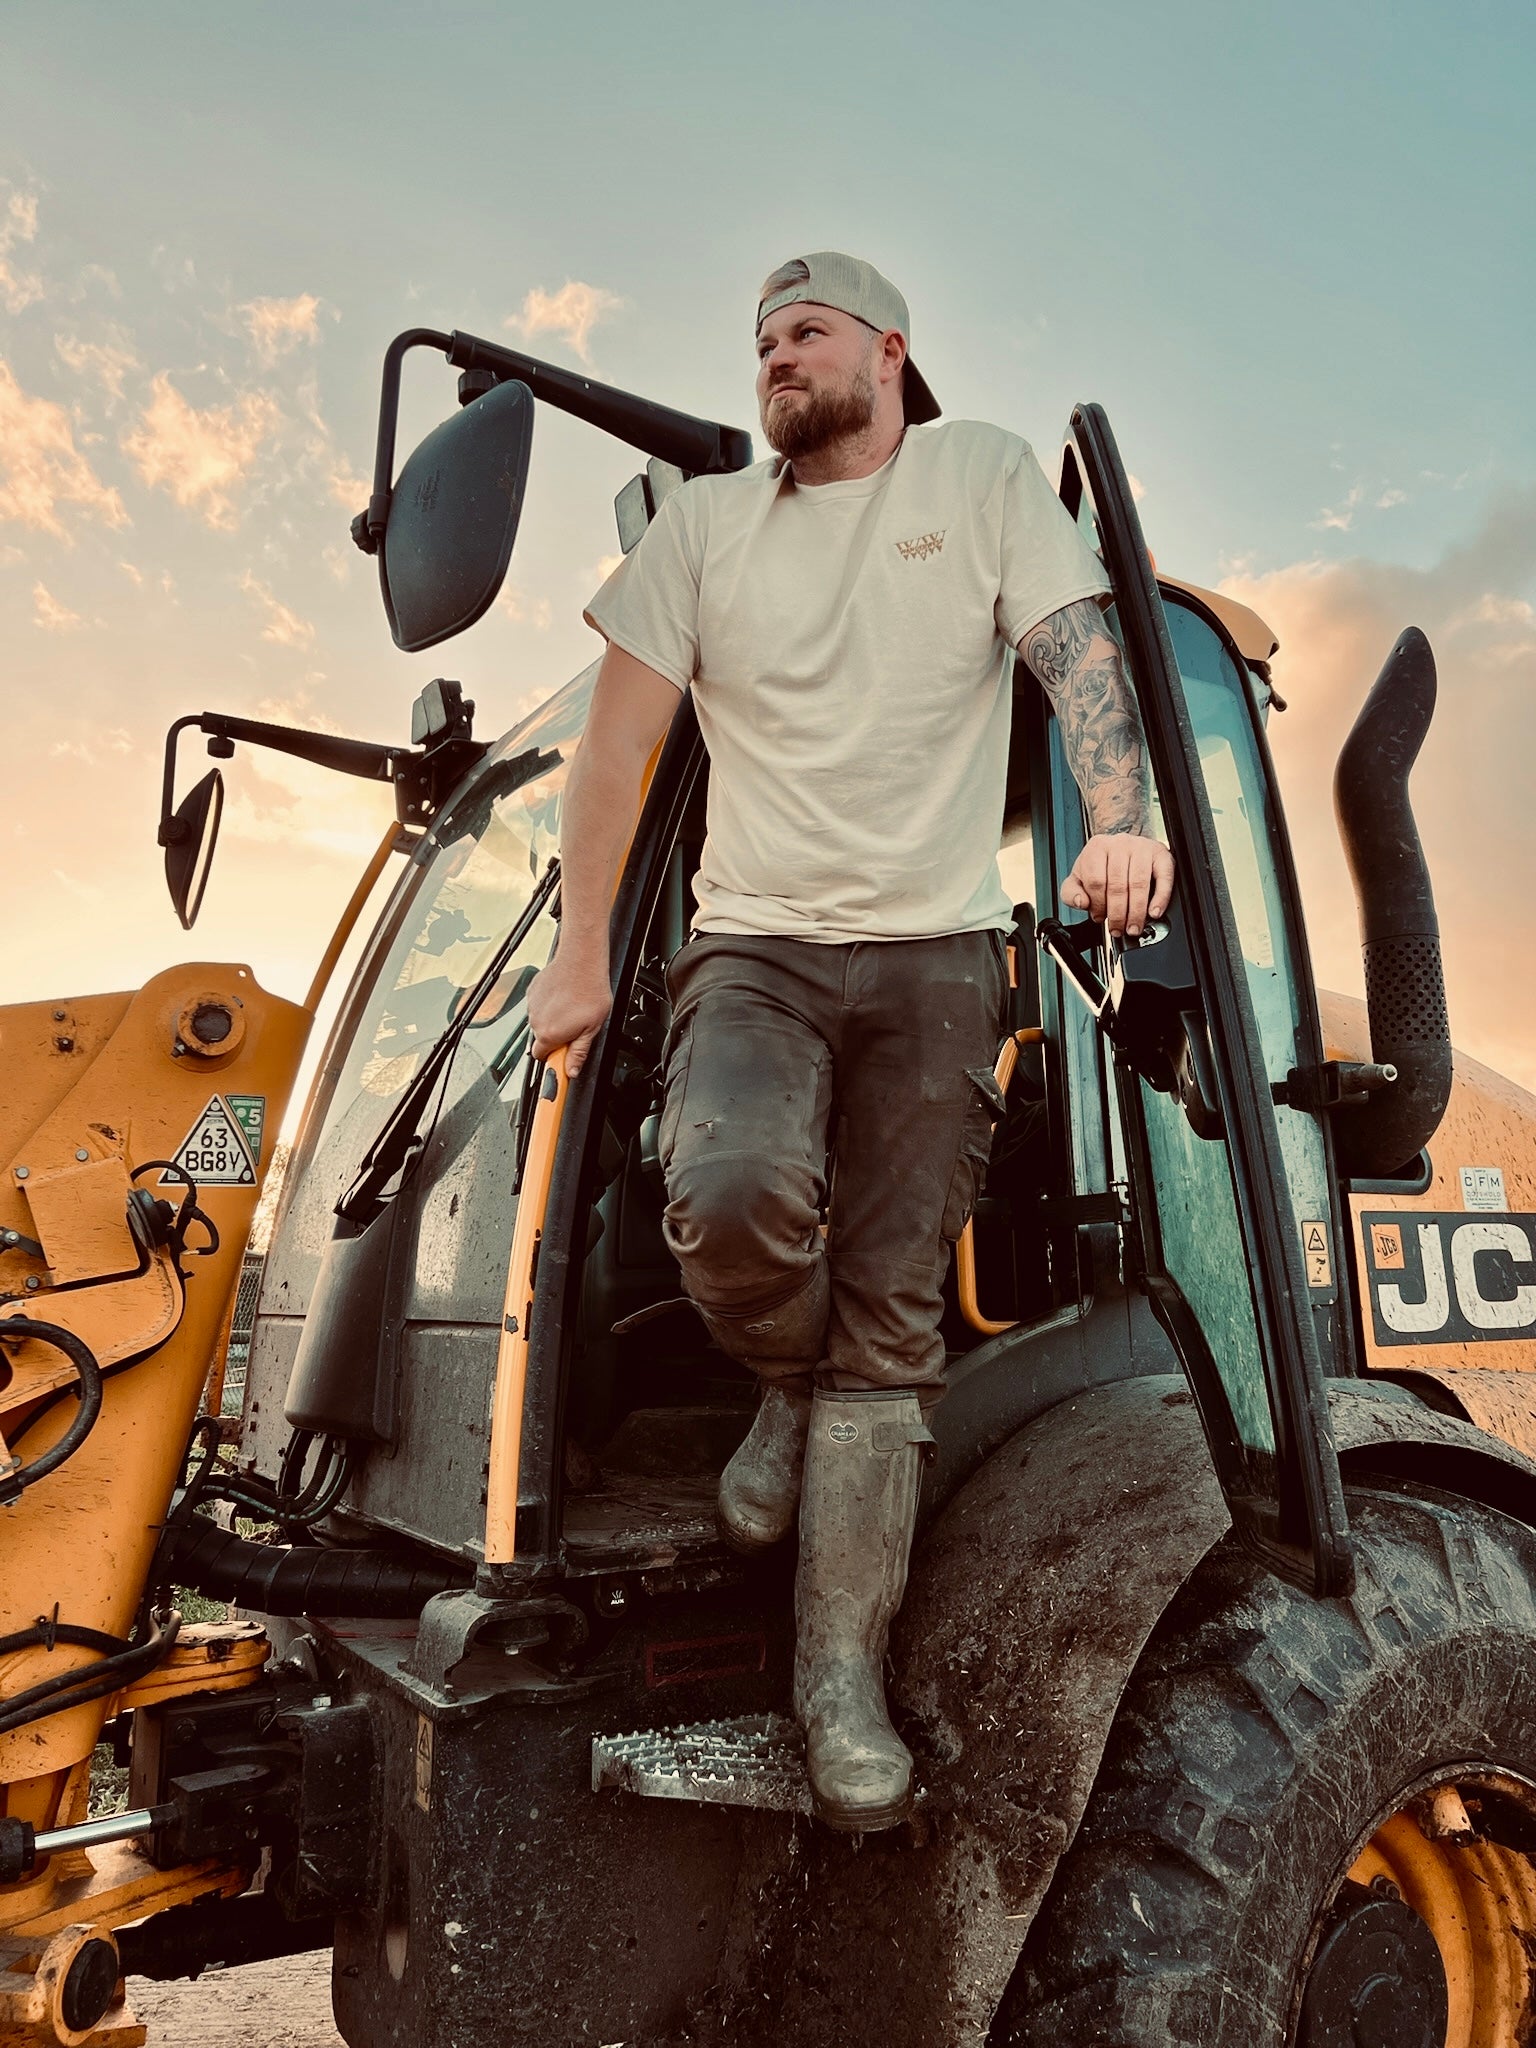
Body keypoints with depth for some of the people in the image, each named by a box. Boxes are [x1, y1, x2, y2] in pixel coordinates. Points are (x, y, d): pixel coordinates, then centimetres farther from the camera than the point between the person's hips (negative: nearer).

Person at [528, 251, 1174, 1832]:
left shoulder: (985, 476, 12)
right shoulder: (703, 524, 12)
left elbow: (1079, 652, 1)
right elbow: (616, 743, 10)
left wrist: (1121, 819, -20)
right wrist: (580, 957, 5)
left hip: (936, 954, 0)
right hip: (754, 946, 1)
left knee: (892, 1319, -3)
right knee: (733, 1194, -29)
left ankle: (842, 1671, 6)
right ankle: (790, 1391, 6)